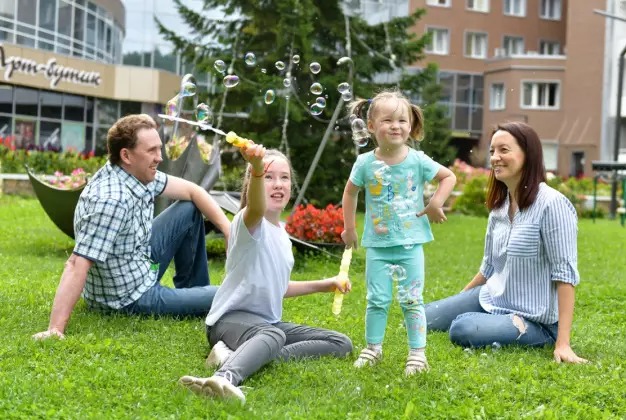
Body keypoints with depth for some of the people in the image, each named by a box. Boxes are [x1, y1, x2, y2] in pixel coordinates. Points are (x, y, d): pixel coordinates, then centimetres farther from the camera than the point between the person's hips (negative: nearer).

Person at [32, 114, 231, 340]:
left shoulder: (138, 173, -7)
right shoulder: (111, 200, -34)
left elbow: (191, 191, 4)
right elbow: (77, 265, -38)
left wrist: (228, 229, -6)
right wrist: (55, 329, -42)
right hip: (130, 300, -9)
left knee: (191, 209, 13)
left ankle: (193, 290, 26)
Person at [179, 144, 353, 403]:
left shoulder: (281, 232, 15)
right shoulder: (249, 222, -11)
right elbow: (256, 209, -40)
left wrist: (322, 285, 26)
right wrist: (257, 168, -59)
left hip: (266, 322, 9)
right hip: (231, 319, -9)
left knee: (342, 344, -2)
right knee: (274, 335, -39)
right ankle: (224, 378, -69)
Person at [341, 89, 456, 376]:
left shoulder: (418, 161, -8)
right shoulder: (365, 163, -5)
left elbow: (449, 176, 5)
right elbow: (350, 192, 12)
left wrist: (437, 202, -10)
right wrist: (349, 228, 11)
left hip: (410, 244, -1)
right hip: (378, 245, 1)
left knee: (411, 300, 3)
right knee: (377, 300, 7)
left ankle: (417, 352, 11)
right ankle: (373, 348, 23)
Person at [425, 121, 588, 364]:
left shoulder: (551, 204, -20)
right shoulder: (499, 206, 4)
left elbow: (564, 273, -22)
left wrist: (562, 342, -27)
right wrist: (456, 303, 22)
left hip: (534, 320, -8)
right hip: (491, 299, 8)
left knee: (462, 329, -31)